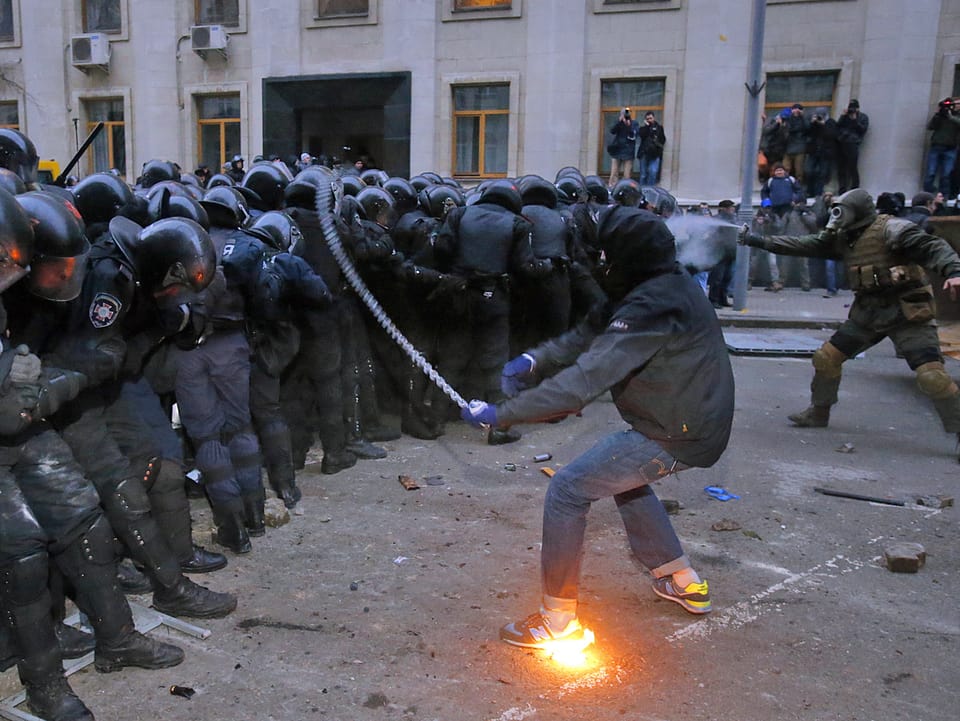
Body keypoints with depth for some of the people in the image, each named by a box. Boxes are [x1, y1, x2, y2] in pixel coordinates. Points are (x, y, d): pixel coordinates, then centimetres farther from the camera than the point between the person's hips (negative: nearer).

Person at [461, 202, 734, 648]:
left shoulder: (652, 308, -26)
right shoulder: (665, 286, 6)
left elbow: (584, 380, -32)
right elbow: (591, 334, 6)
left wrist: (499, 414, -28)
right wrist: (534, 360, -9)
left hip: (674, 436, -10)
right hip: (697, 422, 10)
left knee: (567, 489, -6)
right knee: (622, 475, 31)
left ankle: (558, 617, 6)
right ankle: (683, 581, 38)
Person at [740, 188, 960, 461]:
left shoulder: (890, 229, -14)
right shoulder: (842, 239, 8)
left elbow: (932, 246, -23)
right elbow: (802, 245, 8)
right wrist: (755, 239, 5)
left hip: (908, 313, -7)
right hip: (868, 313, 7)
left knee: (931, 374, -17)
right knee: (826, 357, 8)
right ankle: (818, 414, 25)